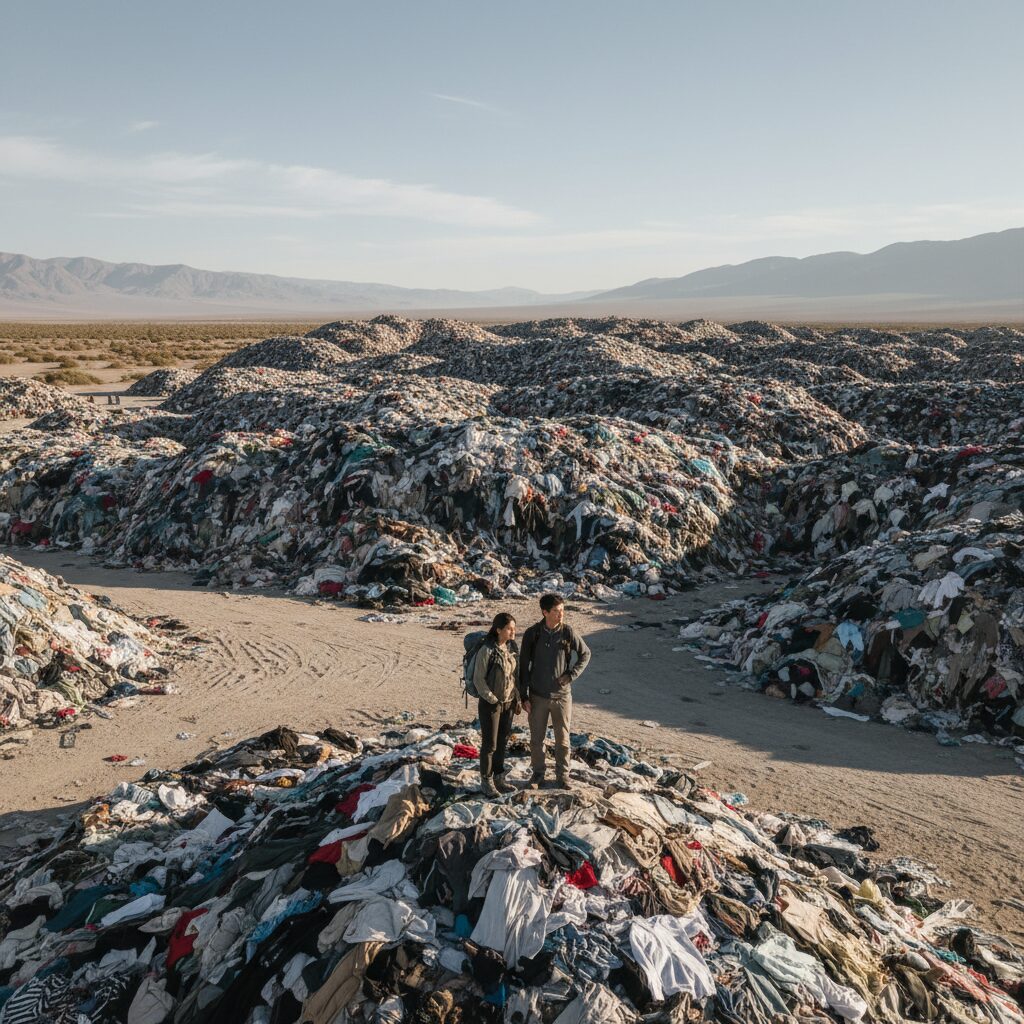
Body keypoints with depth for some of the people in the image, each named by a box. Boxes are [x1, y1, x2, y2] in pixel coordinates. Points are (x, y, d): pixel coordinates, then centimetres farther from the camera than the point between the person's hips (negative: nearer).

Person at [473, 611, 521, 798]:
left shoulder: (512, 647, 1)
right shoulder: (487, 651, -19)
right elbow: (479, 679, -14)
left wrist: (517, 700, 8)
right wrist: (493, 700, -13)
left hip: (508, 703, 6)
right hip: (490, 704, -6)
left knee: (503, 742, 15)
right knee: (489, 744, 4)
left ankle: (499, 778, 28)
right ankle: (486, 782, 17)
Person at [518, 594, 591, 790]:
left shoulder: (568, 632, -7)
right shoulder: (532, 634, -8)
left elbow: (585, 654, 7)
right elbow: (524, 666, -2)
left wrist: (572, 675, -5)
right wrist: (524, 696, -3)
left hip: (562, 695, 0)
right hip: (538, 696, 0)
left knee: (563, 738, 10)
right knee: (537, 738, 10)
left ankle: (563, 774, 25)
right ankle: (537, 774, 27)